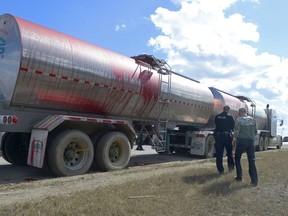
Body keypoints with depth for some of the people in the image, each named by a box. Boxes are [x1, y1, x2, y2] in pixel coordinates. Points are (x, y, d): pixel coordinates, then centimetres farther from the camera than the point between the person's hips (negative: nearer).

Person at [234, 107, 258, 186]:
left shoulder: (239, 120, -8)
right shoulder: (252, 119, 7)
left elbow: (236, 131, -11)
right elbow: (255, 131, 9)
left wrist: (235, 137, 9)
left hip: (241, 140, -4)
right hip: (251, 141, 4)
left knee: (237, 158, 14)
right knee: (251, 161, 6)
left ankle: (239, 176, 17)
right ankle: (254, 180, 2)